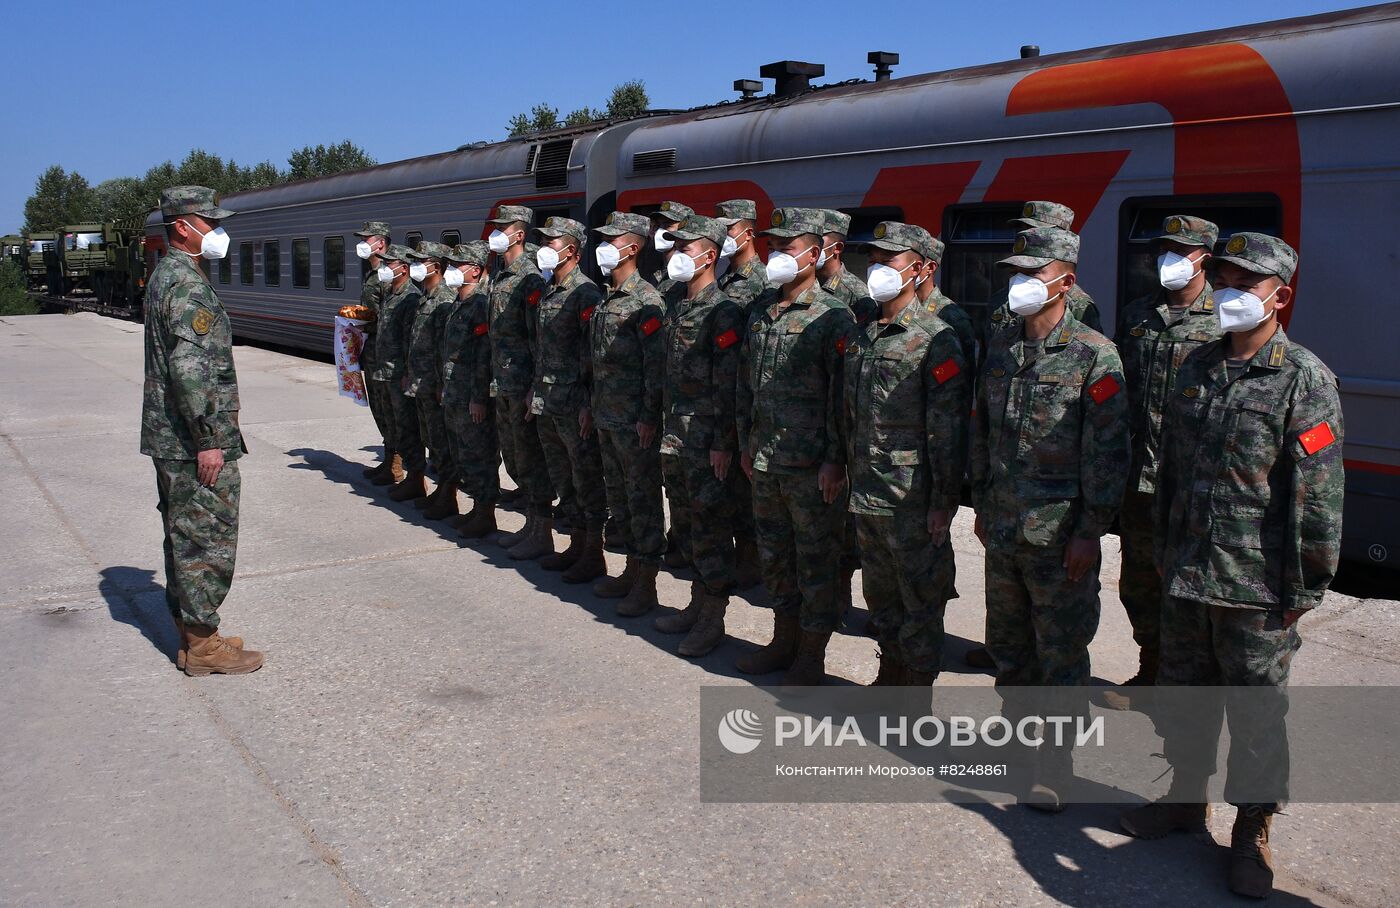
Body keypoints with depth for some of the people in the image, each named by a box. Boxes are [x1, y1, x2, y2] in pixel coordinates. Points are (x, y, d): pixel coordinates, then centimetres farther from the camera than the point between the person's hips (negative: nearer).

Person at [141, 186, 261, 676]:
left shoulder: (164, 276, 16)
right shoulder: (189, 285, -16)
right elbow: (190, 368, -25)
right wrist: (209, 440, -23)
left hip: (170, 439, 10)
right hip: (195, 442, -10)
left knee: (184, 538, 15)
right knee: (208, 540, -3)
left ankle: (190, 635, 24)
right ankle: (202, 644, 5)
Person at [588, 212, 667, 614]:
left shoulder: (645, 300, -14)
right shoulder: (606, 300, 14)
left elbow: (657, 364, -18)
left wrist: (650, 417, -19)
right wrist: (594, 408, 17)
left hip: (635, 422, -9)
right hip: (607, 419, 9)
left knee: (643, 500, -1)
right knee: (619, 497, 16)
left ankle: (646, 585, 7)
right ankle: (631, 572, 29)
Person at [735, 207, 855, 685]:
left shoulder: (832, 316, -11)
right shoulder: (759, 309, 10)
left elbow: (842, 396, -13)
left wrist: (834, 460, -15)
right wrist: (746, 443, 15)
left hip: (812, 467, -7)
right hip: (765, 462, 7)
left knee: (816, 562, 4)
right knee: (774, 556, 18)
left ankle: (811, 658, 17)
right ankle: (784, 641, 34)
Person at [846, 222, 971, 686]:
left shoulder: (936, 339, -12)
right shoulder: (861, 338, 11)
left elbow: (949, 429, -14)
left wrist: (944, 503, -16)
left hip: (913, 502, -7)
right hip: (866, 497, 7)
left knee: (920, 597, 4)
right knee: (880, 595, 18)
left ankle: (920, 687, 16)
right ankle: (890, 672, 34)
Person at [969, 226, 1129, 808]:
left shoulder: (1094, 355, -11)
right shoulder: (1000, 347, 8)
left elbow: (1107, 450, -12)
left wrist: (1090, 531, -14)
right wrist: (982, 505, 15)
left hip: (1060, 535, -6)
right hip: (1002, 529, 6)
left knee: (1061, 651, 4)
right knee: (1007, 641, 19)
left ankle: (1053, 764, 15)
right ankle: (1015, 729, 38)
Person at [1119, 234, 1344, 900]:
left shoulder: (1304, 380, -11)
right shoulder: (1197, 365, 8)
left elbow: (1319, 495, -11)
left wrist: (1308, 586, -11)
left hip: (1257, 587, -6)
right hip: (1185, 573, 6)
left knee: (1257, 708, 7)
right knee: (1184, 690, 18)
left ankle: (1253, 831, 24)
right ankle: (1187, 795, 38)